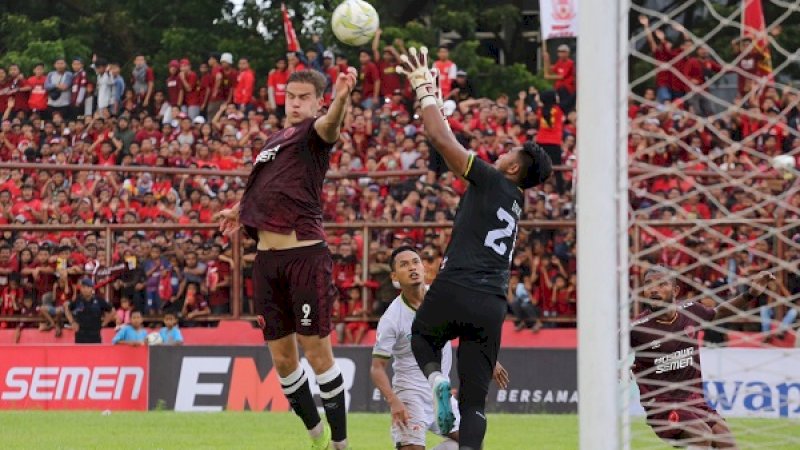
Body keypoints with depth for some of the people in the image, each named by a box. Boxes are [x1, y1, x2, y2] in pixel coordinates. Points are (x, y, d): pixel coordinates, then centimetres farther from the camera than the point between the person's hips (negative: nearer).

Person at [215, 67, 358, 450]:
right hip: (266, 259, 7)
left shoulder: (314, 134, -4)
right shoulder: (273, 141, 18)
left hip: (305, 256, -7)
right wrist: (241, 209, 42)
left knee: (316, 350, -7)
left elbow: (330, 124, -31)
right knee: (282, 357, 9)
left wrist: (341, 99, -51)